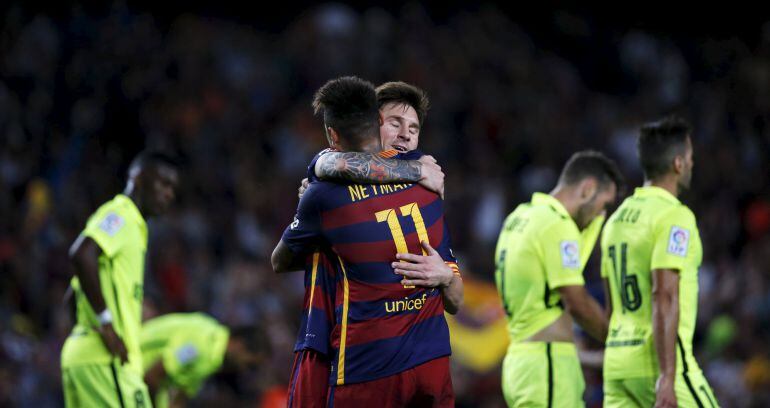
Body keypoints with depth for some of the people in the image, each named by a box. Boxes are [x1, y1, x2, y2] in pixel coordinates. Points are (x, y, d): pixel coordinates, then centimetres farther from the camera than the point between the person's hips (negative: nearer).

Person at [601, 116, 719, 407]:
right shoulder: (674, 216, -10)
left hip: (618, 361, 8)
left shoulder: (618, 218, 16)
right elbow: (664, 298, -19)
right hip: (660, 363, -8)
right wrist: (667, 378, -22)